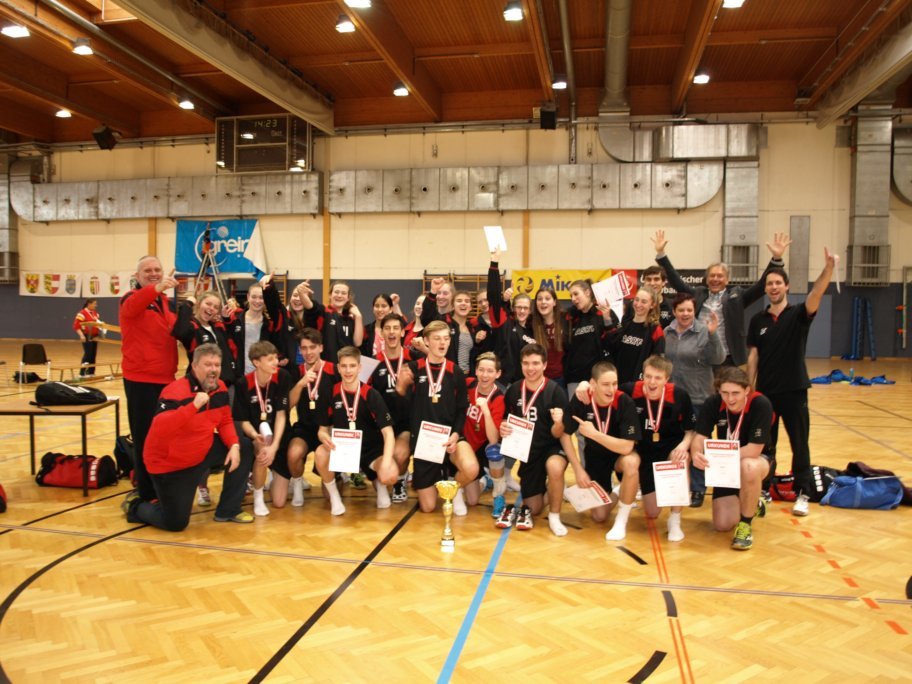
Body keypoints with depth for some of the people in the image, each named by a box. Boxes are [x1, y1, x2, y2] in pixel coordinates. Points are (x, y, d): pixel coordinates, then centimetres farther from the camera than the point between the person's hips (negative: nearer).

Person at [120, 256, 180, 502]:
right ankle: (147, 493, 7)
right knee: (145, 437, -3)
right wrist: (157, 288, -53)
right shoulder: (132, 299, -7)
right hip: (140, 380, -7)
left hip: (166, 378, 7)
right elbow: (132, 306, -34)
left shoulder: (166, 301, 15)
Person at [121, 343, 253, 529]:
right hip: (169, 464, -7)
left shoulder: (220, 388, -4)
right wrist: (194, 405, -48)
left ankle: (228, 510, 8)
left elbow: (225, 422, 6)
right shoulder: (176, 392, -28)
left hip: (202, 453, 7)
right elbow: (159, 429, -42)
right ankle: (135, 505, 27)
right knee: (176, 523, -5)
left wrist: (234, 445, -13)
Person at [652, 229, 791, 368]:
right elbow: (676, 281, 9)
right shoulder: (698, 294, 10)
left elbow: (762, 285, 0)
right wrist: (661, 253, 2)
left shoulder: (736, 296, 6)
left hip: (728, 362, -1)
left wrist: (776, 258, -12)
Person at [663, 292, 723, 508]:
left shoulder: (704, 331, -8)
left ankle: (698, 489, 17)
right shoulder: (666, 332, 3)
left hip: (698, 397, -3)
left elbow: (718, 359, -17)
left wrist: (713, 334, -29)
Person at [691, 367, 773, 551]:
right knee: (722, 525, -7)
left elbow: (754, 449, -29)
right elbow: (700, 437, -20)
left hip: (756, 460, -3)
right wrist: (697, 454, -43)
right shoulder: (713, 403, -18)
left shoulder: (761, 404, -28)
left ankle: (745, 524, -17)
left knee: (749, 467, -42)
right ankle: (752, 506, 29)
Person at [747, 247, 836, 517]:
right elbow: (753, 356, 4)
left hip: (794, 390, -2)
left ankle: (802, 494, 17)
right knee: (765, 445, 11)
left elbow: (815, 296, -25)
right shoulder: (758, 320, 4)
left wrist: (828, 269, -44)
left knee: (799, 444, 5)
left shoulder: (798, 314, -3)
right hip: (765, 391, 2)